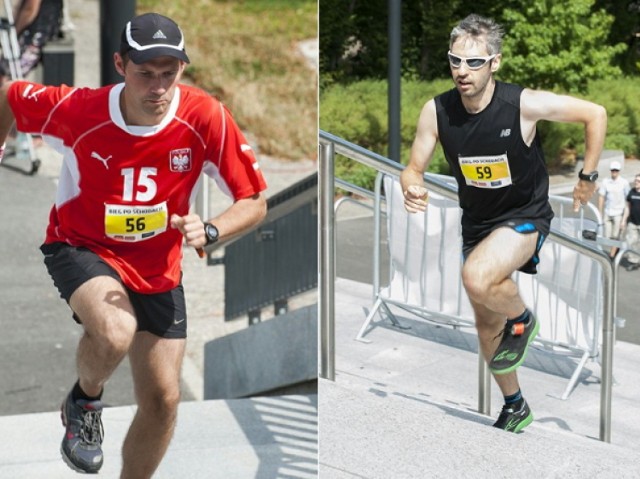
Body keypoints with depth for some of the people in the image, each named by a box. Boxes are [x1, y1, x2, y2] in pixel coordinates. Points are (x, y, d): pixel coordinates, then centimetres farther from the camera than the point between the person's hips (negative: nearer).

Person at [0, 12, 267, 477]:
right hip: (81, 247, -3)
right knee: (116, 331, -35)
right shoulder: (77, 110, -24)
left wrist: (209, 230, -34)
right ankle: (84, 403, 0)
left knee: (163, 398, 6)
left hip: (158, 269, 3)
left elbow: (255, 202, -15)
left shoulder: (207, 119, -22)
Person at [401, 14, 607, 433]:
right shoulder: (437, 111, -16)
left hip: (525, 217, -5)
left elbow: (595, 113, -14)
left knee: (478, 279, -35)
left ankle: (522, 320, -1)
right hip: (478, 222, 5)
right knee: (486, 324, 17)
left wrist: (589, 176, -9)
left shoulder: (524, 104, -25)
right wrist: (412, 187, -29)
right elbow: (414, 167, -5)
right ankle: (515, 408, 40)